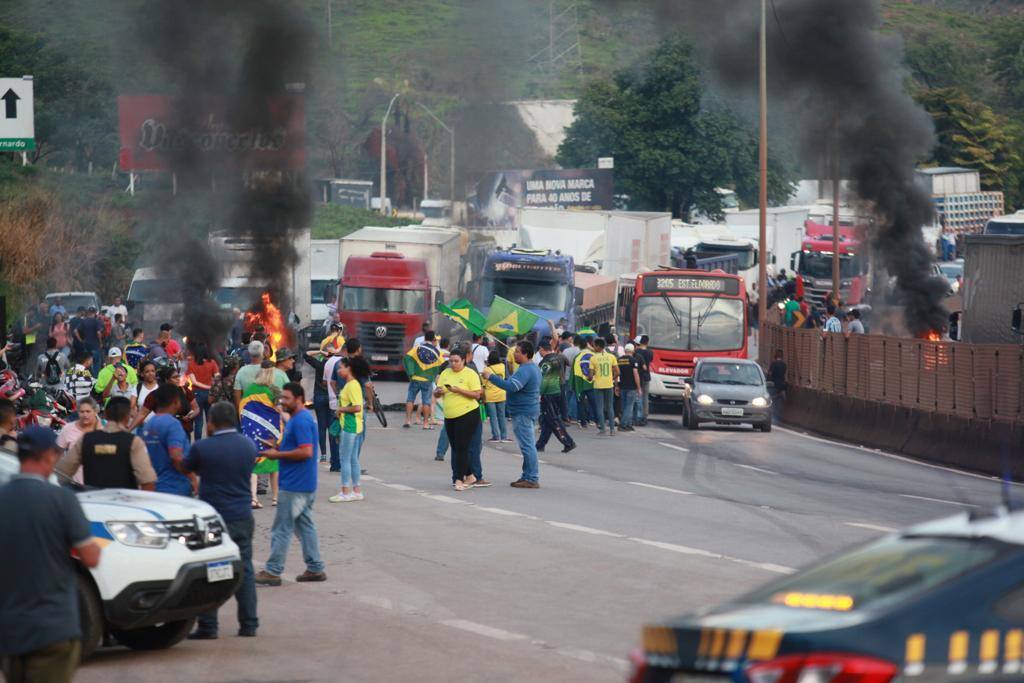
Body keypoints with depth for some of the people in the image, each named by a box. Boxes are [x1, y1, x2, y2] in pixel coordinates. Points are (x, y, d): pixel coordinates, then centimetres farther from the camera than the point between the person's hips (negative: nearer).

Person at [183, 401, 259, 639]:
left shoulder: (203, 448, -12)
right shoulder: (249, 446, 3)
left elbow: (186, 467, 4)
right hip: (243, 517, 5)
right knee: (244, 570, 11)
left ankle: (207, 626, 0)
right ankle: (249, 624, 12)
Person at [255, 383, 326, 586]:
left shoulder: (301, 421, -19)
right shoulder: (300, 418, 14)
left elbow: (306, 452, -26)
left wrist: (278, 454, -18)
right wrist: (278, 448, 9)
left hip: (294, 486, -11)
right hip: (305, 484, 11)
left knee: (282, 529, -4)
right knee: (305, 525, 14)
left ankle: (273, 571, 0)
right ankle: (315, 569, 17)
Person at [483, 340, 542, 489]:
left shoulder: (525, 370, -20)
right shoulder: (533, 368, 16)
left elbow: (511, 386, -32)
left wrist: (491, 377, -27)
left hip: (523, 412, -11)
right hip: (527, 410, 11)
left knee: (527, 445, -9)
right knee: (528, 445, 15)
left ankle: (532, 479, -8)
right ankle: (528, 476, 22)